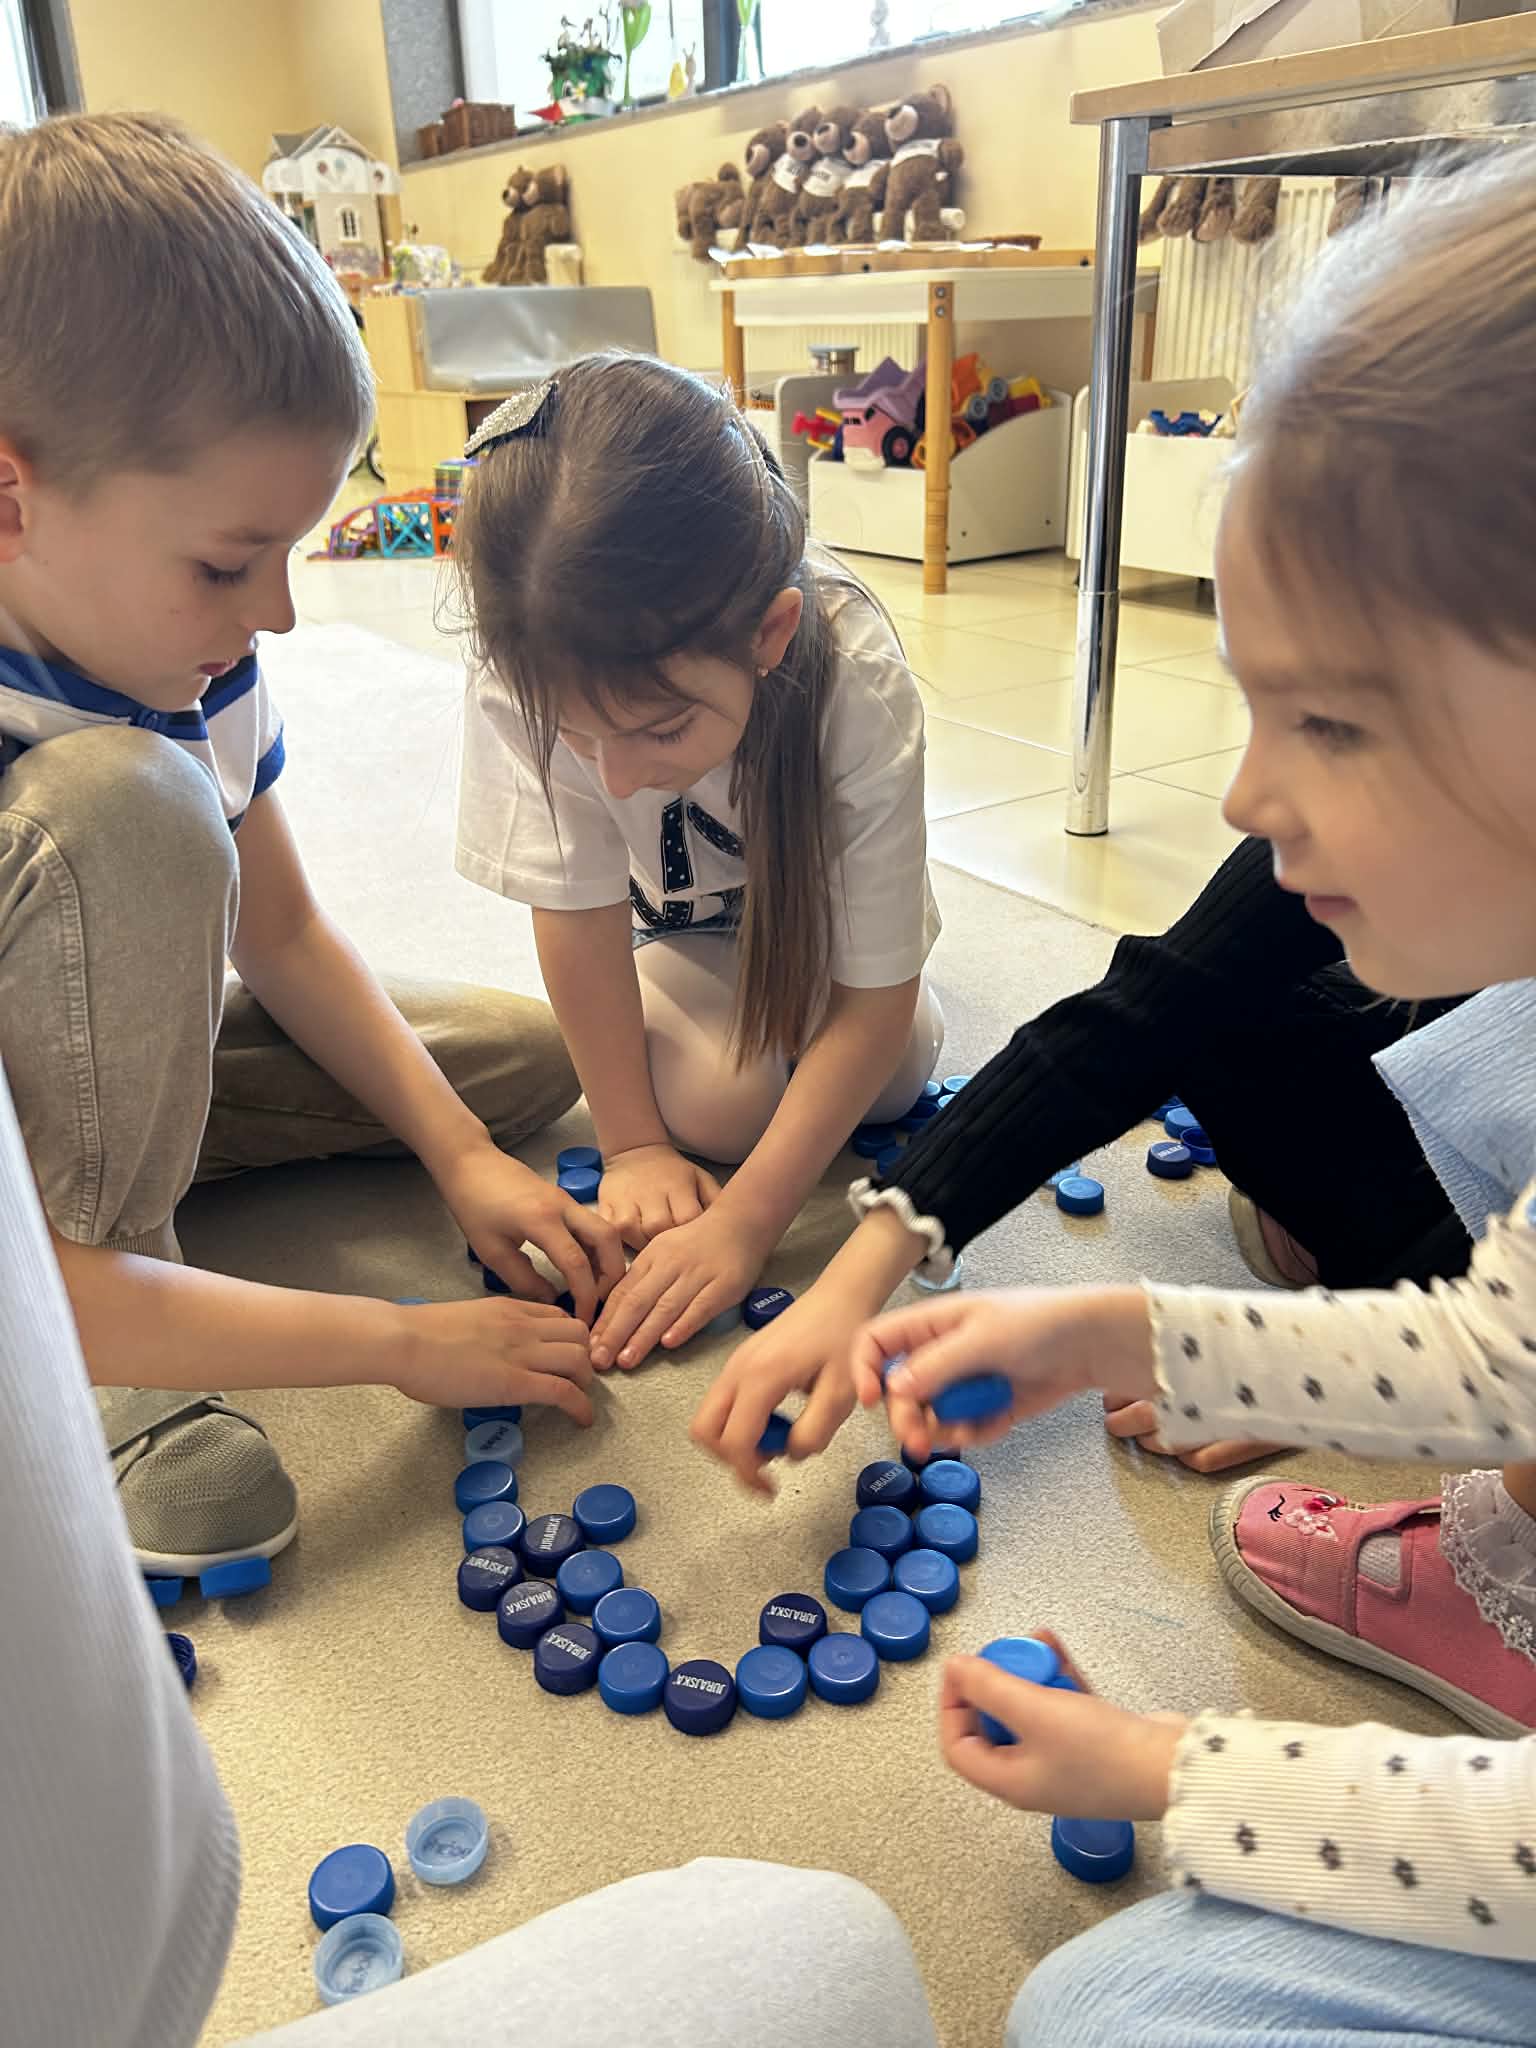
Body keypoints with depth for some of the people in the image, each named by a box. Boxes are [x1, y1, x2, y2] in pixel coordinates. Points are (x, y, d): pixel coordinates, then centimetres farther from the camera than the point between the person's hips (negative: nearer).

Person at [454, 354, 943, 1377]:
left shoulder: (858, 686, -39)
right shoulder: (532, 678, -37)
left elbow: (876, 1004, -33)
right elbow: (578, 917, -23)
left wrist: (746, 1222, -37)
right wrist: (632, 1143, -20)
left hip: (814, 898, 1)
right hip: (671, 922, 0)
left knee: (893, 1070, -20)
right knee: (720, 1100, -22)